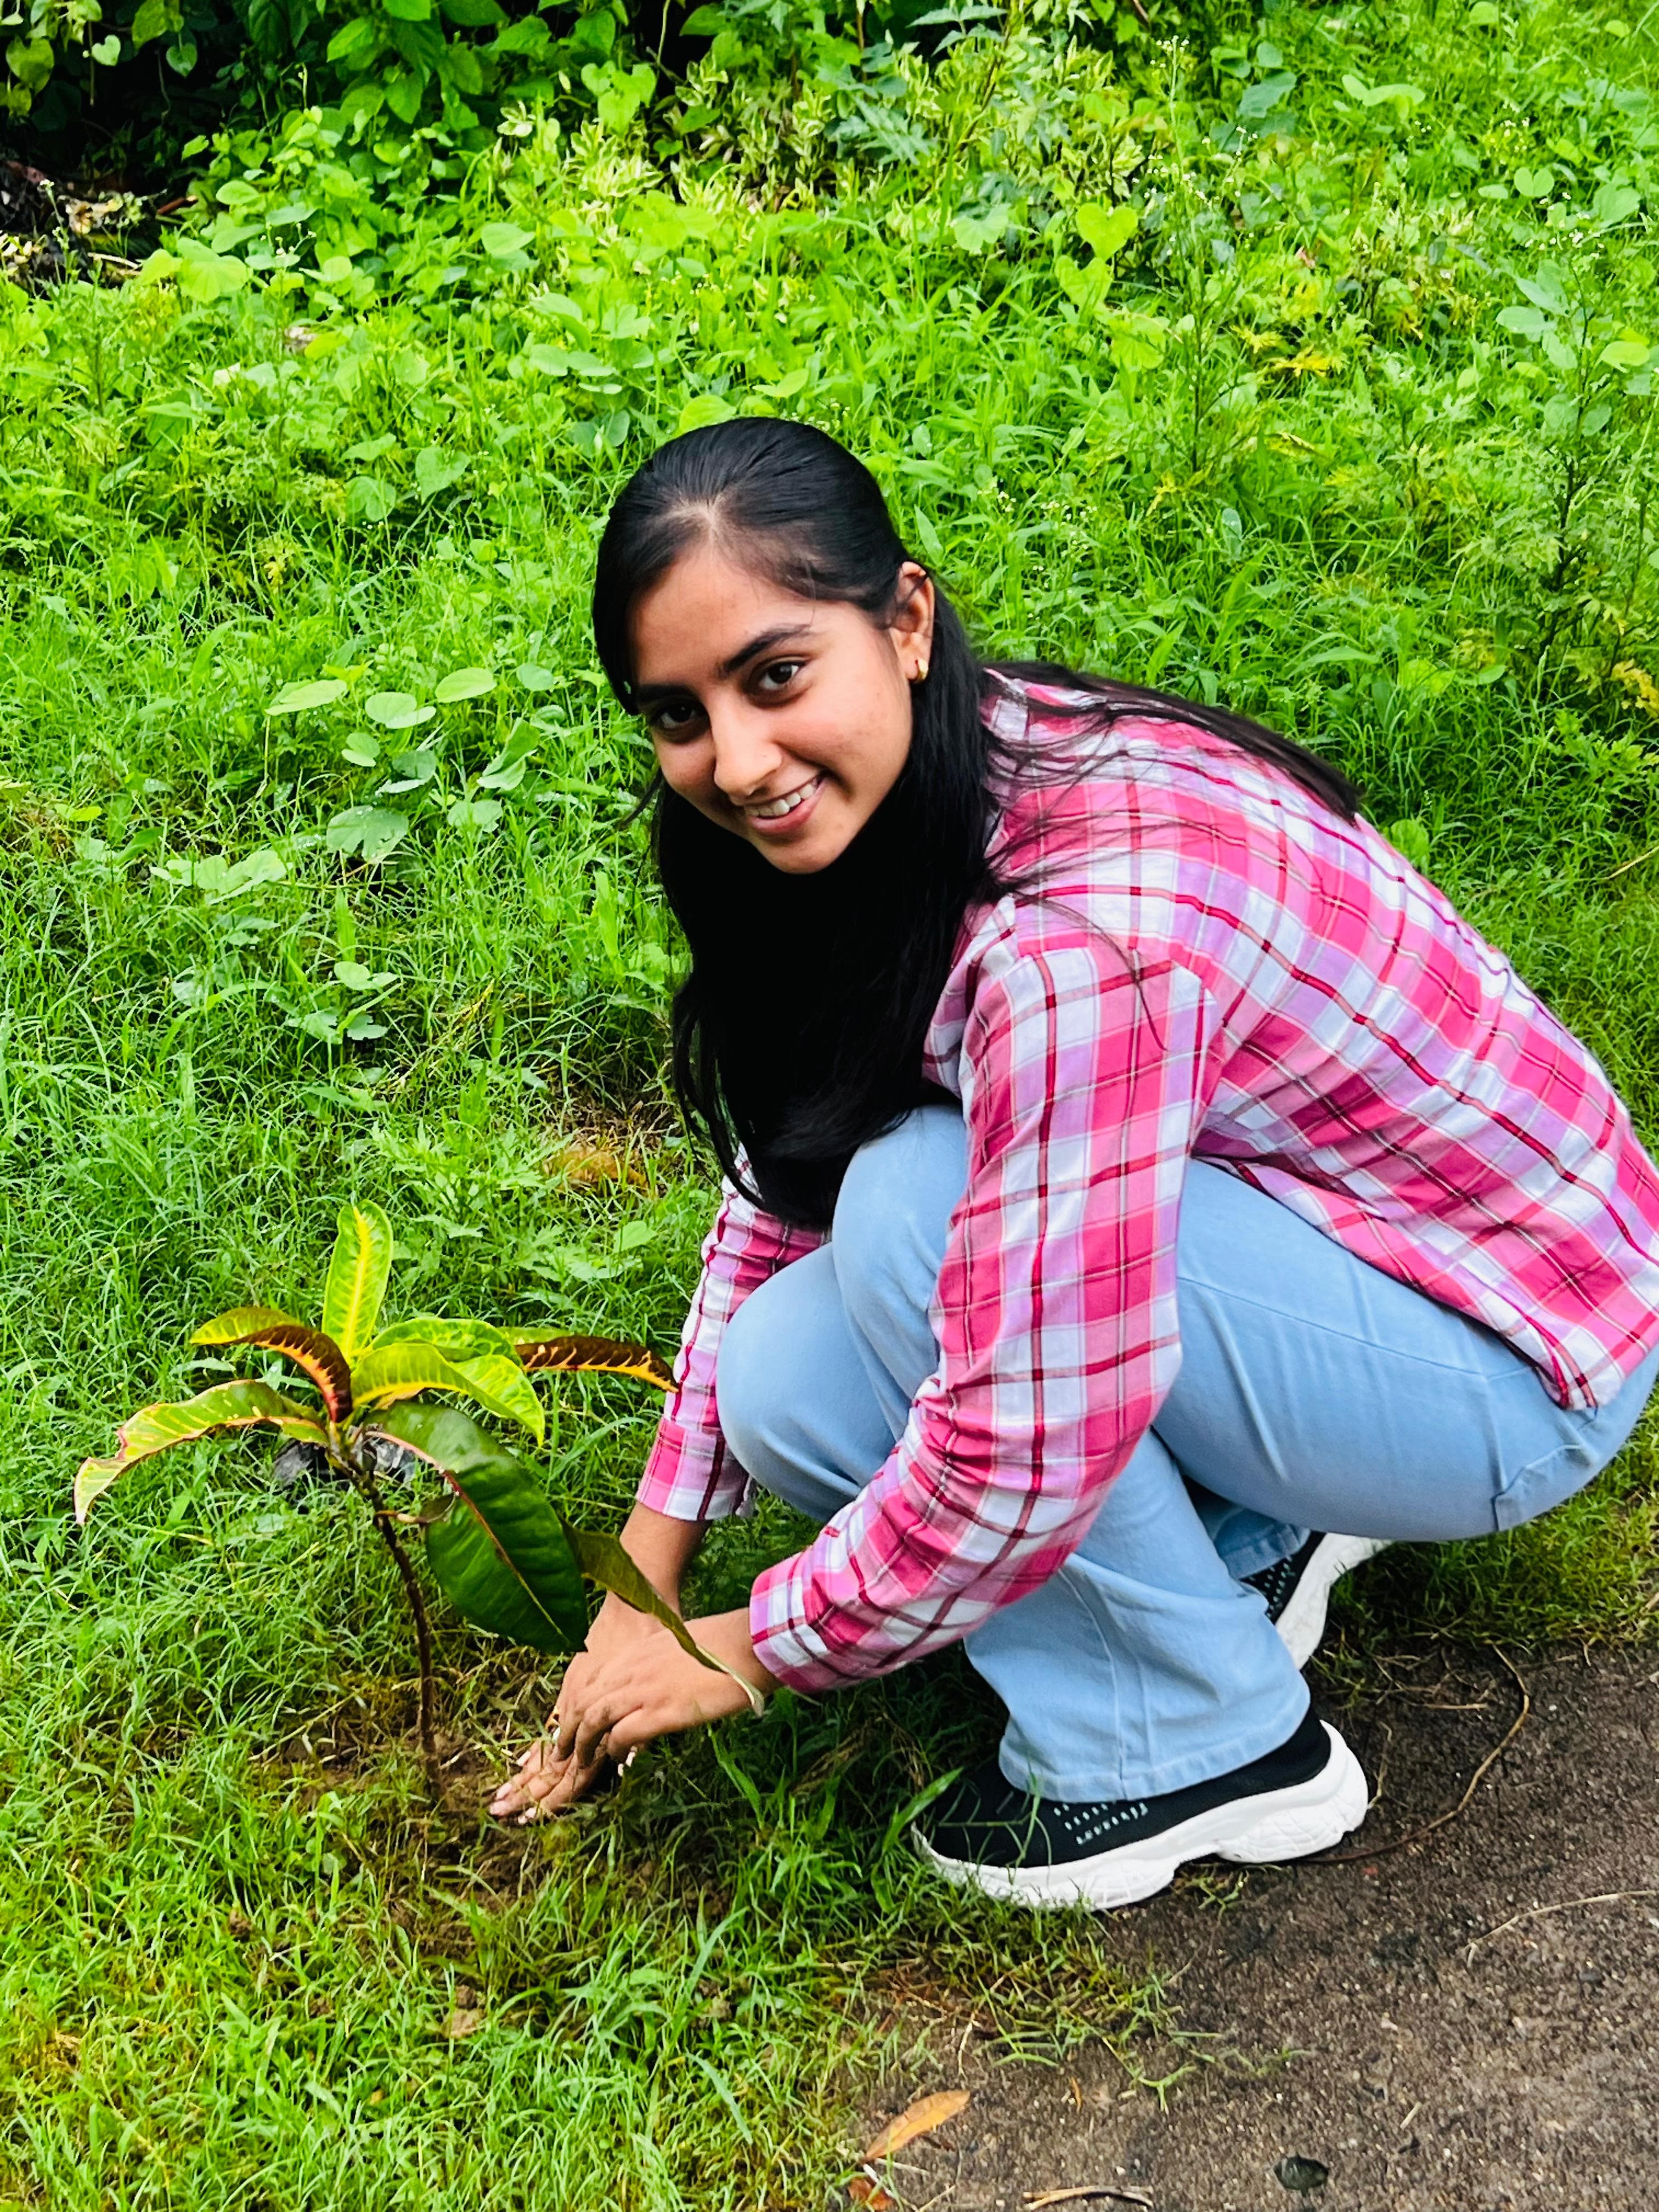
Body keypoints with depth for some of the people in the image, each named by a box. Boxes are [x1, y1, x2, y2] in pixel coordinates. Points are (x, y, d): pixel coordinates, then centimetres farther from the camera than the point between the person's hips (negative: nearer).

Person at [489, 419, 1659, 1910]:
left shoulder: (1082, 926, -34)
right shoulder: (894, 805, -6)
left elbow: (1030, 1447, -32)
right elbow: (783, 1182, 3)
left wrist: (748, 1656, -14)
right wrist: (644, 1587, 3)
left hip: (1511, 1376, -8)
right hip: (1289, 1229, 8)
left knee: (917, 1208, -28)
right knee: (789, 1390, -7)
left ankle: (1206, 1748, -8)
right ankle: (1256, 1528, 11)